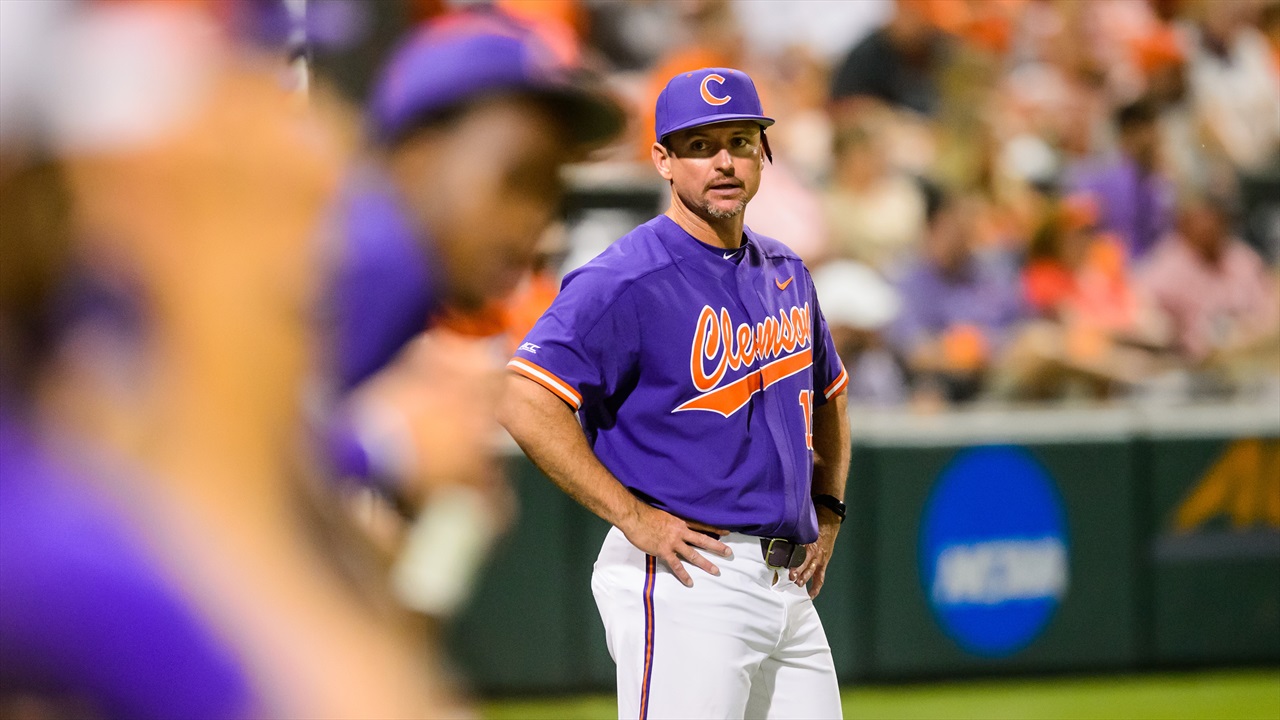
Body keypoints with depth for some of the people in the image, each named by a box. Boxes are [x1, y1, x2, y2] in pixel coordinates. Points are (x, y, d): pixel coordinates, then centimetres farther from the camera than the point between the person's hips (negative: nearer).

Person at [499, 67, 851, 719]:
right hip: (685, 582, -8)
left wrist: (827, 511, 18)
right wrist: (635, 516, -20)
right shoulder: (626, 281, -10)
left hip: (788, 585, 8)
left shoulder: (785, 272, 16)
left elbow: (828, 395, 33)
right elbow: (524, 402, -21)